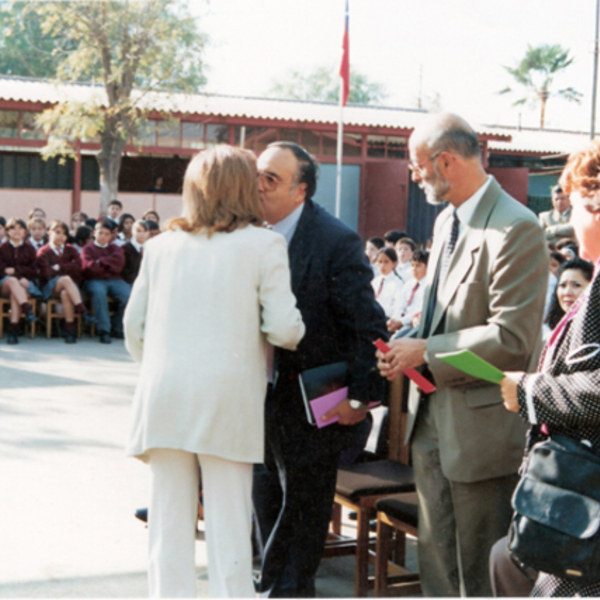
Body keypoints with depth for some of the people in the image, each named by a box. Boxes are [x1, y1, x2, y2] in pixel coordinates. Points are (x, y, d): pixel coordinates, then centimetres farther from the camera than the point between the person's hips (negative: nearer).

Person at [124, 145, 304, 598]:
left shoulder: (161, 246, 9)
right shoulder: (263, 244, -2)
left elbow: (134, 326, 12)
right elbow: (283, 328, -8)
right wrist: (295, 332, 14)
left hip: (163, 400, 3)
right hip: (228, 401, -3)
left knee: (170, 521, 11)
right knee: (228, 522, 5)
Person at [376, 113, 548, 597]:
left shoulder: (515, 229, -18)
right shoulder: (445, 222, 11)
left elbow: (513, 339, -23)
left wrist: (425, 352, -17)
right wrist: (407, 343, 2)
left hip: (482, 425, -9)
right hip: (433, 420, 9)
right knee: (436, 559, 18)